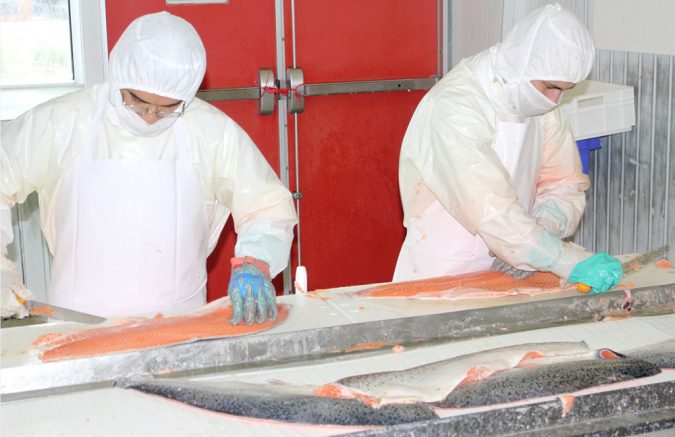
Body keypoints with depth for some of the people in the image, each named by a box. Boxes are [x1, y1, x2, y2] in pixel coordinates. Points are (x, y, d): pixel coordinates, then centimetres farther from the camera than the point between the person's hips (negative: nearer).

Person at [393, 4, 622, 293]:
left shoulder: (543, 104, 3)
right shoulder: (453, 107, -21)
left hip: (507, 275, 5)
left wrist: (542, 231, -15)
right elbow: (491, 210, -28)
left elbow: (565, 183, 6)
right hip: (444, 276, -5)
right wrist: (571, 262, -31)